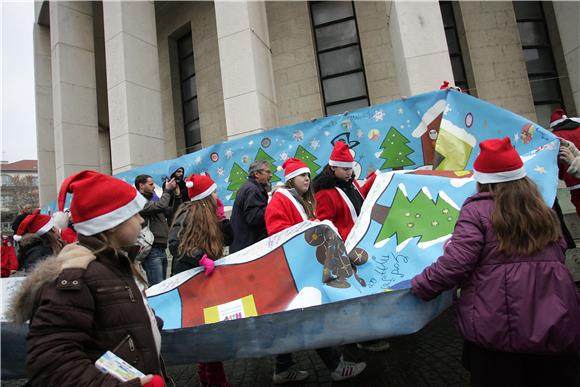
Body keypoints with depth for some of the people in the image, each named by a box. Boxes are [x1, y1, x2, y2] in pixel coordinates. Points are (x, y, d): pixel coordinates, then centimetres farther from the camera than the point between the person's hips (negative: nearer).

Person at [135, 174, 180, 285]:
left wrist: (177, 195, 8)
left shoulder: (152, 199, 18)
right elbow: (160, 206, -23)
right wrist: (167, 190, -8)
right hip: (152, 250, -9)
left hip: (161, 249, 9)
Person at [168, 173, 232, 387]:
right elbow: (175, 243, -26)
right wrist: (201, 258, -36)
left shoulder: (209, 214, 12)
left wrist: (221, 217, 1)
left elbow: (228, 239, 12)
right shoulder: (189, 212, -14)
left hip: (208, 277, 8)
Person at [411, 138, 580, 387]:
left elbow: (455, 263, -17)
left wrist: (419, 287, -5)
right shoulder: (544, 211, 11)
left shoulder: (477, 210, -9)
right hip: (558, 328, 6)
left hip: (498, 328, -5)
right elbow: (557, 256, 22)